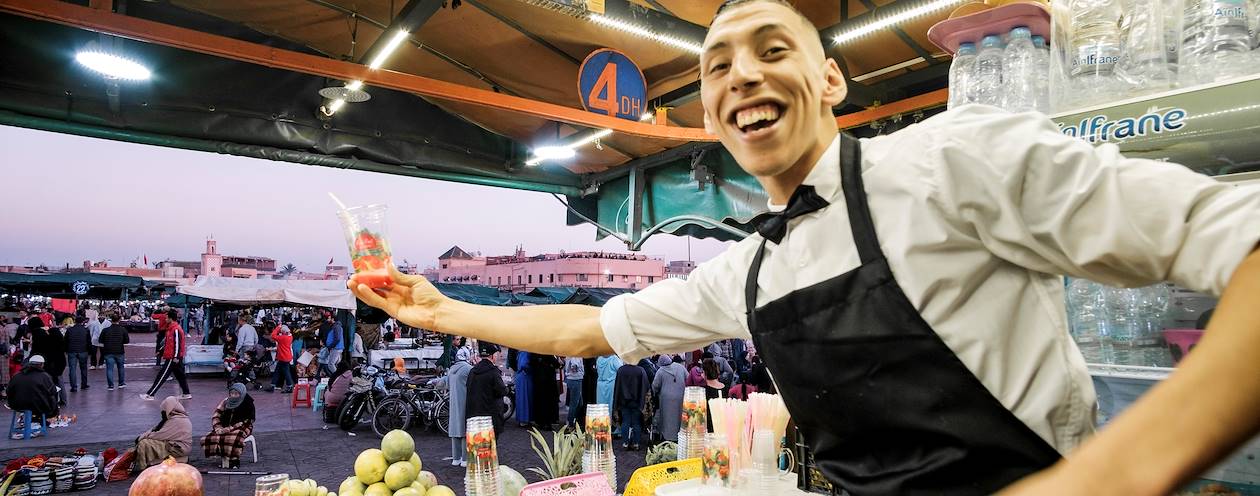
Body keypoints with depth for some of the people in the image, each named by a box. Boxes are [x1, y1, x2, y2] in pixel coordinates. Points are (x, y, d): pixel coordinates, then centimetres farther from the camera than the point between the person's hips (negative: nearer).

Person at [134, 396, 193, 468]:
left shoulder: (177, 421, -21)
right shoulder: (173, 418, 11)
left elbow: (160, 435, -21)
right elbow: (155, 429, 12)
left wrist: (143, 437, -7)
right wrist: (142, 436, -2)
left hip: (177, 449, -11)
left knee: (144, 444, -15)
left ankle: (141, 470, -3)